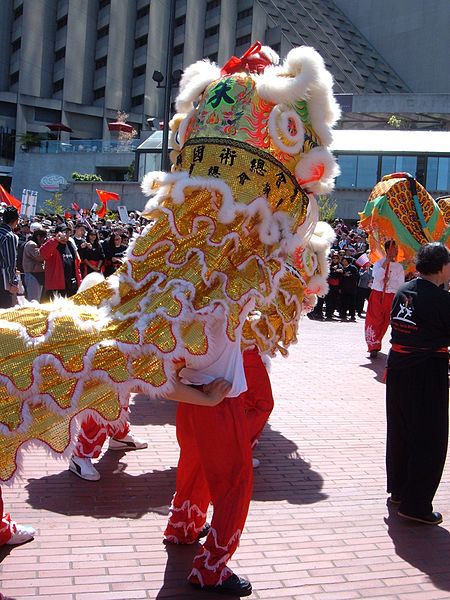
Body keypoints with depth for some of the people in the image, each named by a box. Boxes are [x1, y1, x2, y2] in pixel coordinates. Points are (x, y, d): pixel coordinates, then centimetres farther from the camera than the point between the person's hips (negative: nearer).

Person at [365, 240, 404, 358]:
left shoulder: (399, 267, 7)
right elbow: (377, 277, -16)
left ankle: (375, 345, 20)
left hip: (390, 296, 2)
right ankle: (374, 347, -7)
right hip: (377, 294, -2)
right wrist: (386, 262, -16)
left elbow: (400, 285, 1)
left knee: (384, 322, 6)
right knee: (374, 320, -9)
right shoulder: (379, 263, 2)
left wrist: (389, 281, -12)